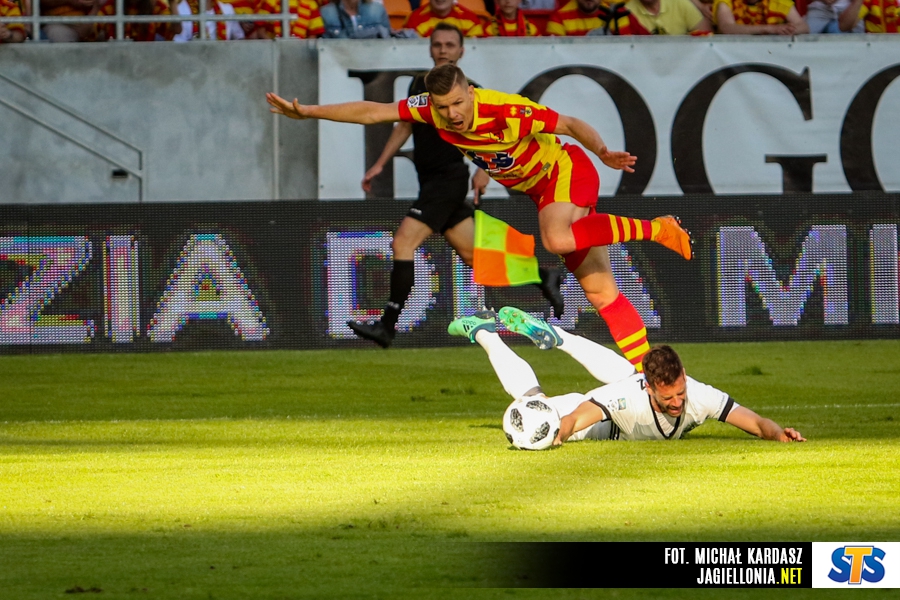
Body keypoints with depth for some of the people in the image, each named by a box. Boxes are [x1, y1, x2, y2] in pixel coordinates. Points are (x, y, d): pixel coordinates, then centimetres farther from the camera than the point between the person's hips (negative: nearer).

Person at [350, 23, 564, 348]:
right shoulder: (419, 85, 12)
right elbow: (404, 126, 22)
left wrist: (484, 169, -16)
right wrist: (380, 165, 17)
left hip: (450, 178, -8)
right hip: (431, 182, 8)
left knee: (403, 244, -16)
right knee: (472, 255, 13)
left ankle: (387, 326, -16)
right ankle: (543, 278, 27)